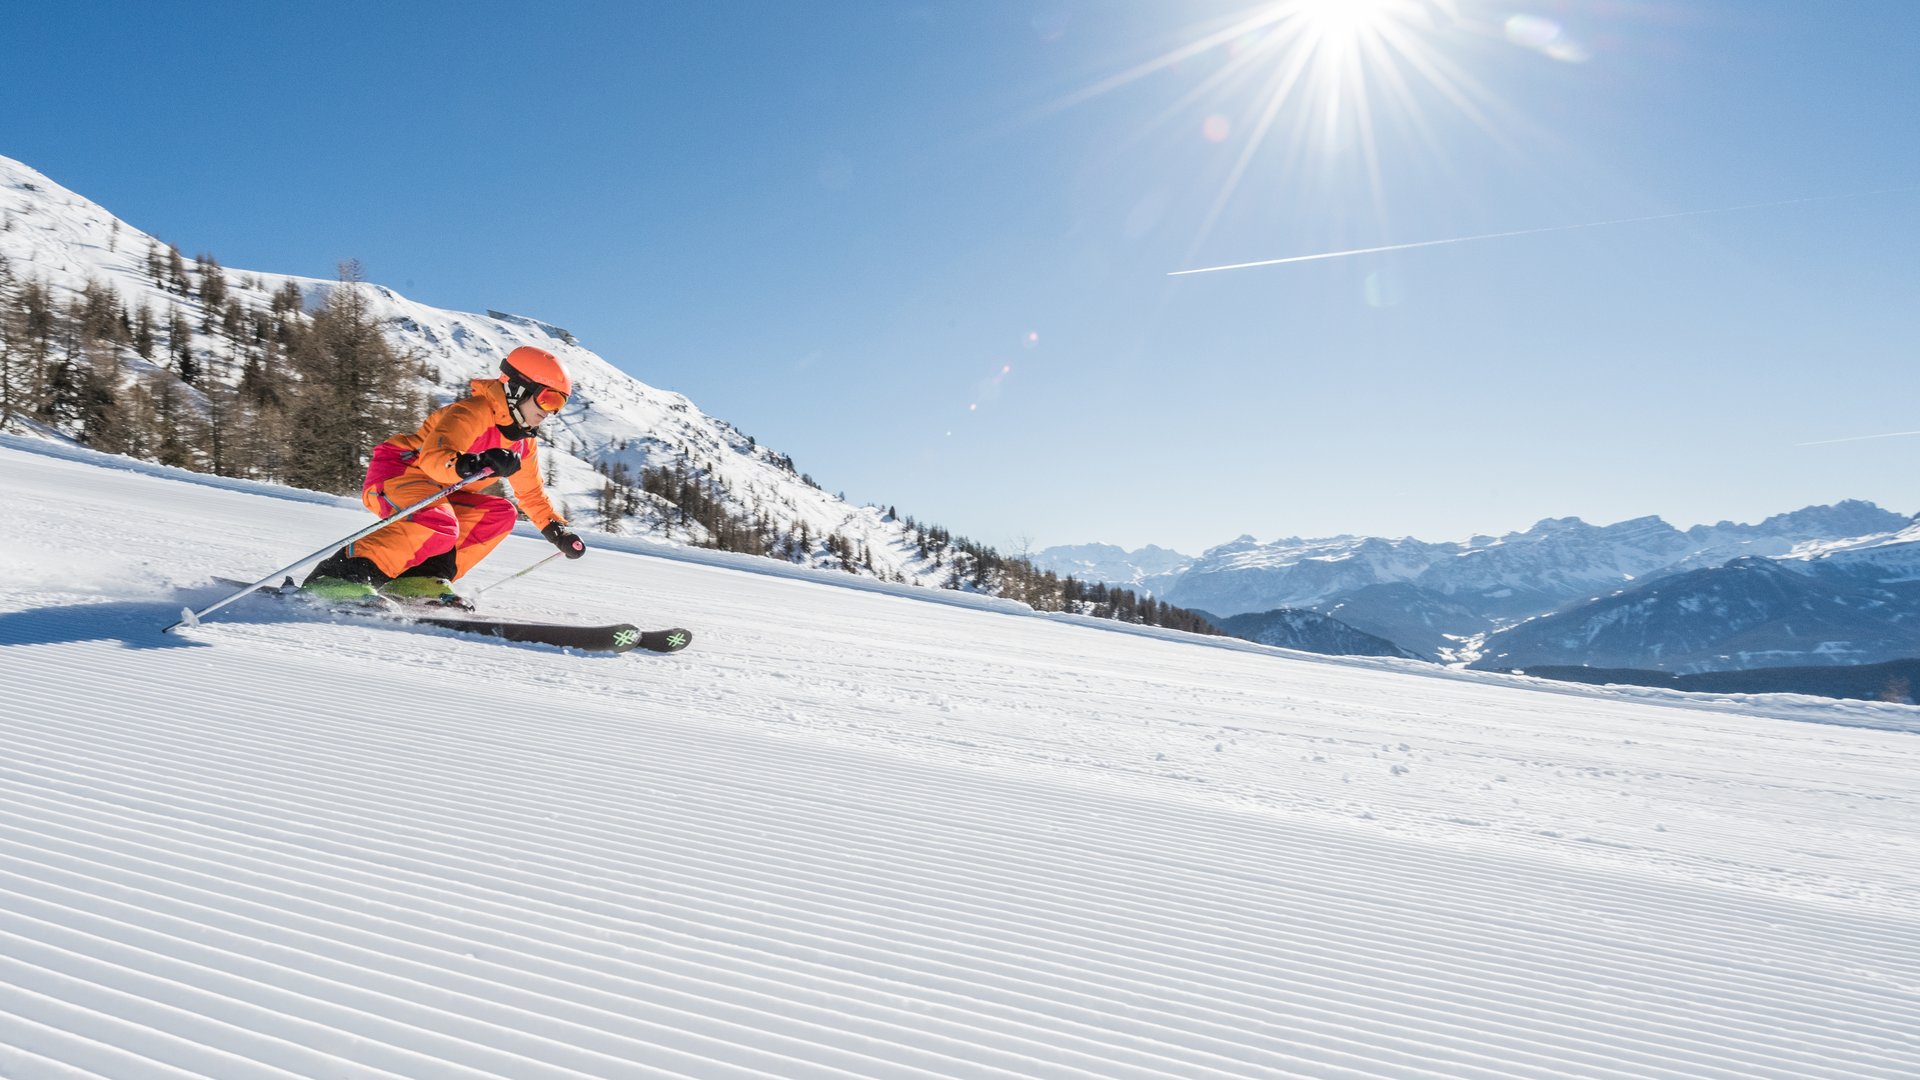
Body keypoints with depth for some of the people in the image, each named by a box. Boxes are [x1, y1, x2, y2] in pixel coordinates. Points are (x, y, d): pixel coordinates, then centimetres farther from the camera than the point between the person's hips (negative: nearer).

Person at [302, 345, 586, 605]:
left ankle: (419, 577, -14)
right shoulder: (475, 412, -18)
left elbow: (532, 493, 23)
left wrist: (559, 531, 16)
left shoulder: (523, 443, 10)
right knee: (440, 528, -34)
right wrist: (474, 465, -52)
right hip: (397, 471, -9)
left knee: (500, 513, -7)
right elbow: (433, 456, -32)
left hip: (437, 491, 9)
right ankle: (336, 575, -32)